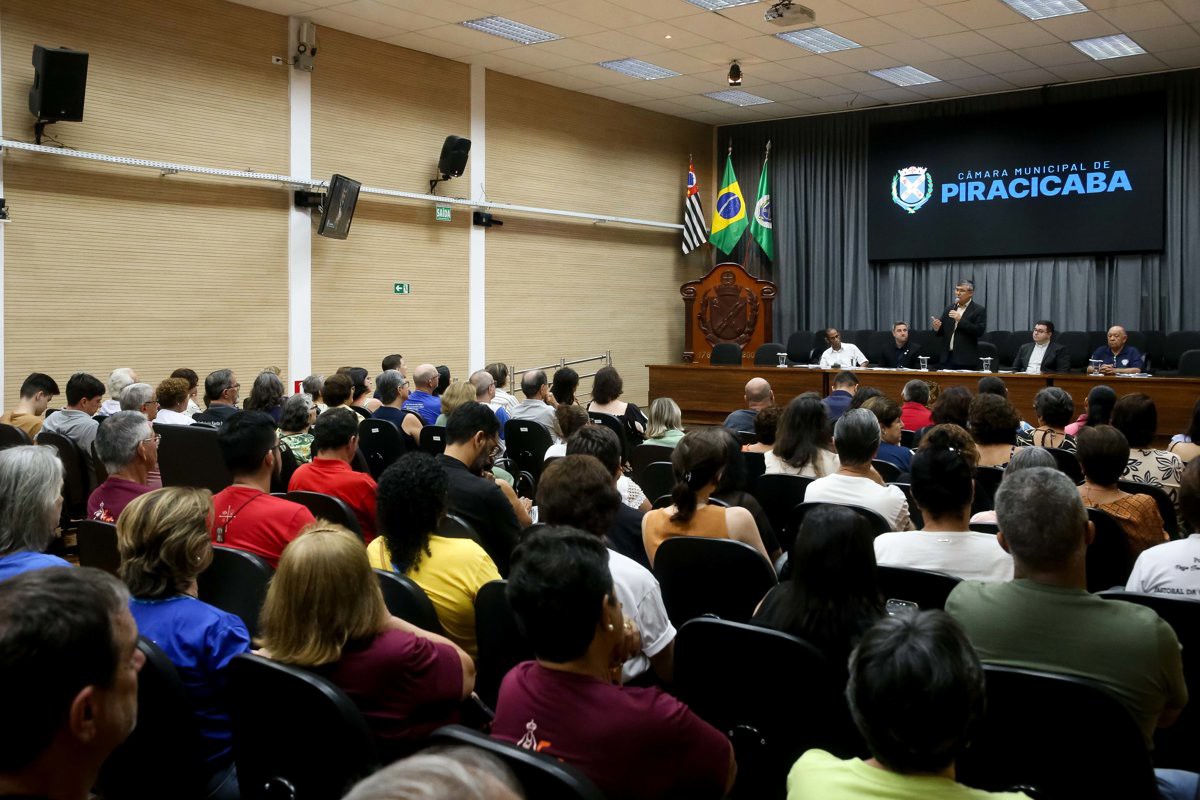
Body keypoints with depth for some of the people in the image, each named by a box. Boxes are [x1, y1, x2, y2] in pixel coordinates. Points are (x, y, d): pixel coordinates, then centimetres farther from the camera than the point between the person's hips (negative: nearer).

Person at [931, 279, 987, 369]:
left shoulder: (979, 310, -1)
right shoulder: (950, 308, 14)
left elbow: (979, 331, -14)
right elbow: (941, 332, 14)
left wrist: (960, 320, -20)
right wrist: (936, 328, -10)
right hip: (948, 358, 5)